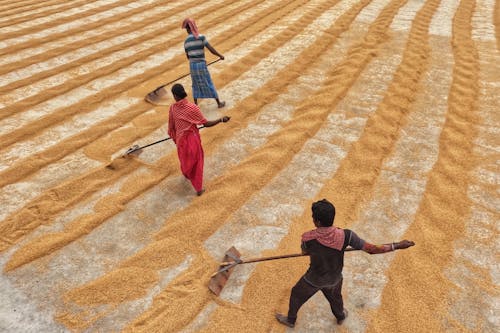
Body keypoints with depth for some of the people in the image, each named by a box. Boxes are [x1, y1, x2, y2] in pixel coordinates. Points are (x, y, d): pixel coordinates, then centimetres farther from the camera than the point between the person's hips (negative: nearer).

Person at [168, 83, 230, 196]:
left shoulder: (172, 108, -12)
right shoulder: (192, 107, -22)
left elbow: (171, 126, -2)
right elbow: (206, 124, -19)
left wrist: (175, 138, 16)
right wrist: (221, 120, -15)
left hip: (180, 139, 3)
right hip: (192, 138, -3)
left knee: (185, 159, 30)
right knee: (197, 163, 14)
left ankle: (186, 174, 60)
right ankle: (198, 189, 21)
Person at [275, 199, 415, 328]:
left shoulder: (308, 238, -35)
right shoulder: (345, 235, -31)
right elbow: (372, 249, -25)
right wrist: (398, 245, -15)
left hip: (314, 278, -2)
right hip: (334, 277, 2)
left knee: (297, 295, 29)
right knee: (335, 296, 37)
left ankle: (290, 320, 54)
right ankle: (340, 316, 66)